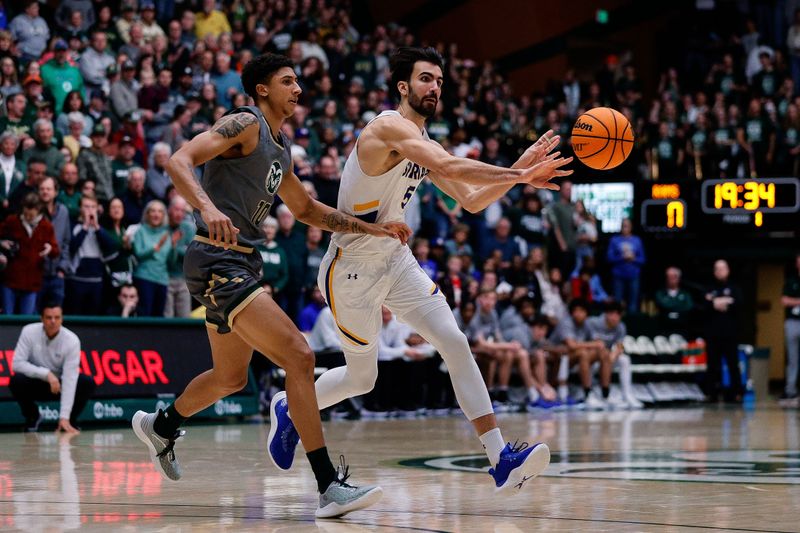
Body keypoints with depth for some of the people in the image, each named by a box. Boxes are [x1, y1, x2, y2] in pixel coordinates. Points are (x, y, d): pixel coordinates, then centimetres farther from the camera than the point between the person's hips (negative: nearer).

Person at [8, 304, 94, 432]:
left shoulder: (72, 340, -22)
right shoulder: (29, 332, -20)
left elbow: (70, 380, -28)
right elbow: (17, 363, -23)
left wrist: (64, 418, -36)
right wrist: (46, 373, -34)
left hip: (60, 384, 0)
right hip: (36, 384, 0)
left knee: (88, 382, -26)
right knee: (16, 381, -31)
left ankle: (70, 420, -1)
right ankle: (32, 417, -2)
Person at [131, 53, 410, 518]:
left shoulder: (280, 149, 19)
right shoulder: (245, 124, -8)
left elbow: (307, 209, 30)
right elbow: (179, 161, -21)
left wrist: (372, 228, 21)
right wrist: (208, 208, -39)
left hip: (242, 265, 10)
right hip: (219, 261, -10)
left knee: (231, 378, 26)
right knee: (299, 357, -19)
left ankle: (161, 427, 51)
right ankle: (330, 487, -21)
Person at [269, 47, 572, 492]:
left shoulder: (424, 143, 8)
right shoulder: (390, 127, -20)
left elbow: (471, 200, 9)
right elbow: (451, 167, -36)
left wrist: (519, 171, -5)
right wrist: (518, 175, -35)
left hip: (396, 262, 7)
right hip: (351, 269, -7)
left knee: (455, 342, -10)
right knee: (362, 378, 6)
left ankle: (501, 459, -16)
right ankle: (289, 408, 36)